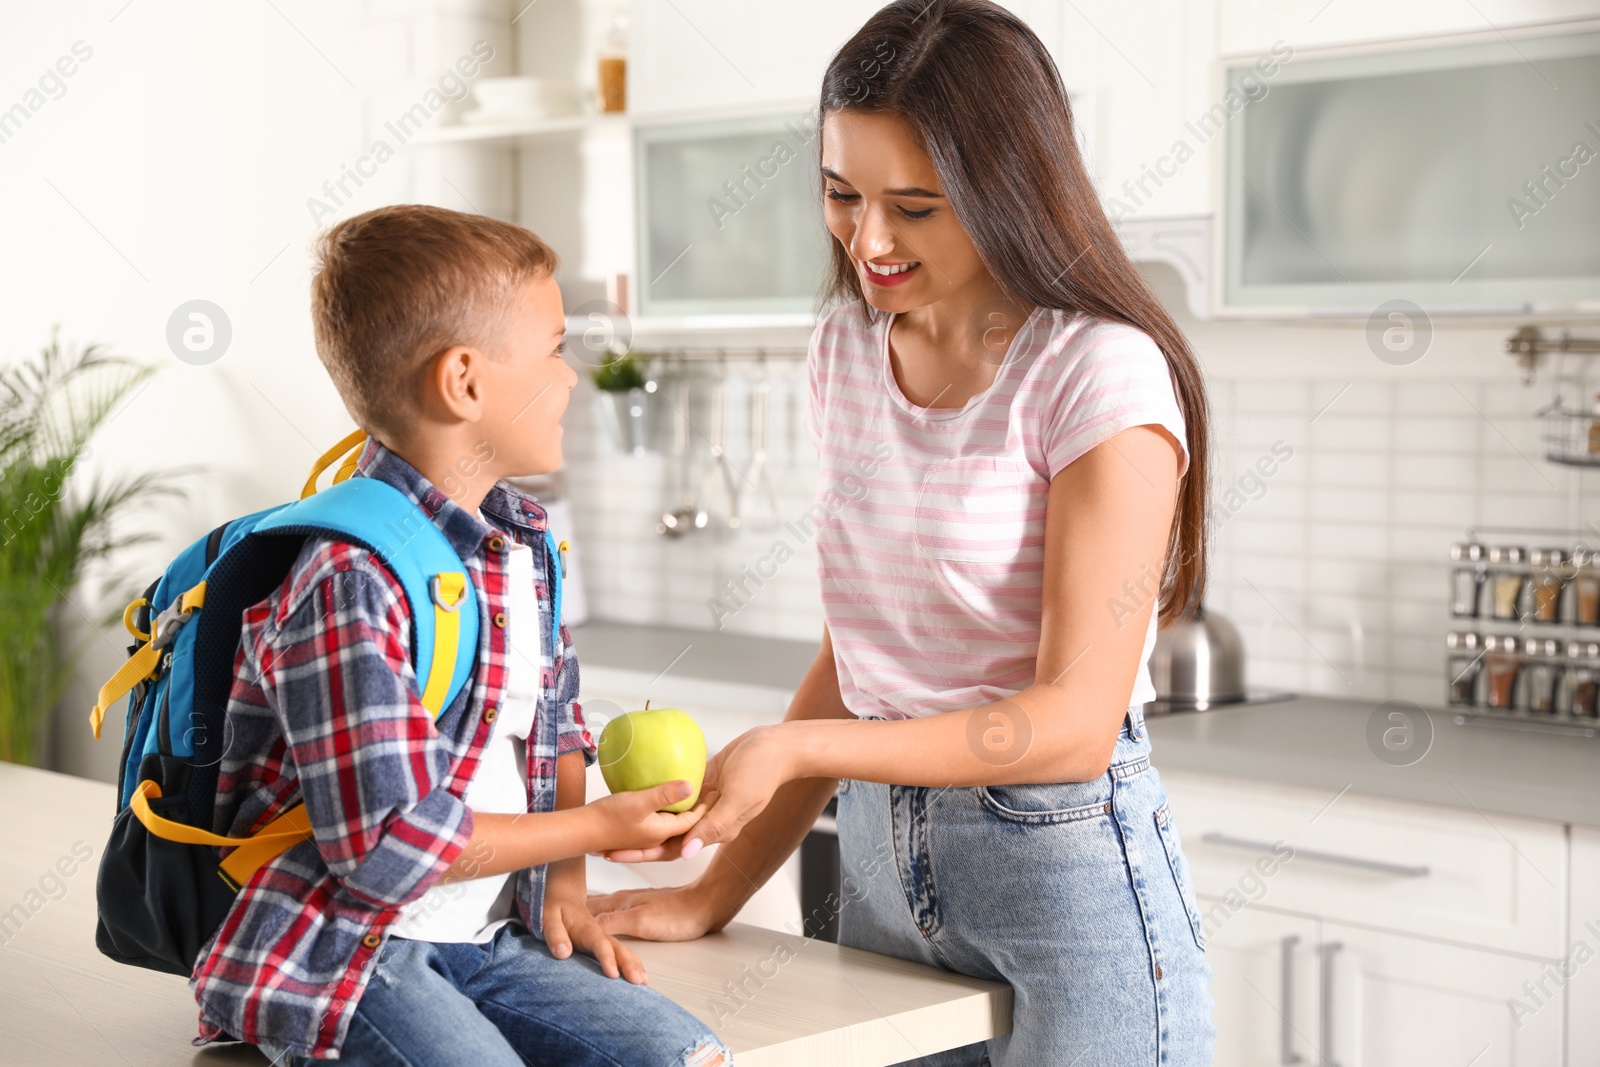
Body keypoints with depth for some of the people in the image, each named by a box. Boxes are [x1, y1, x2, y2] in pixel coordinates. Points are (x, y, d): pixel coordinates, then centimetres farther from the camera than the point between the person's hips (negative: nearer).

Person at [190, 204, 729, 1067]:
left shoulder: (521, 541, 8)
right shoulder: (350, 584, -20)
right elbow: (389, 846, -21)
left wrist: (561, 883, 7)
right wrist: (597, 828, -11)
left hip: (488, 933, 7)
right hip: (334, 955, -7)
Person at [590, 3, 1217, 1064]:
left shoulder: (1099, 376, -15)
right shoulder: (847, 351, 6)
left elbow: (1074, 724, -19)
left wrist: (789, 750, -26)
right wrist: (714, 893, 7)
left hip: (1067, 876, -6)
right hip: (880, 866, 6)